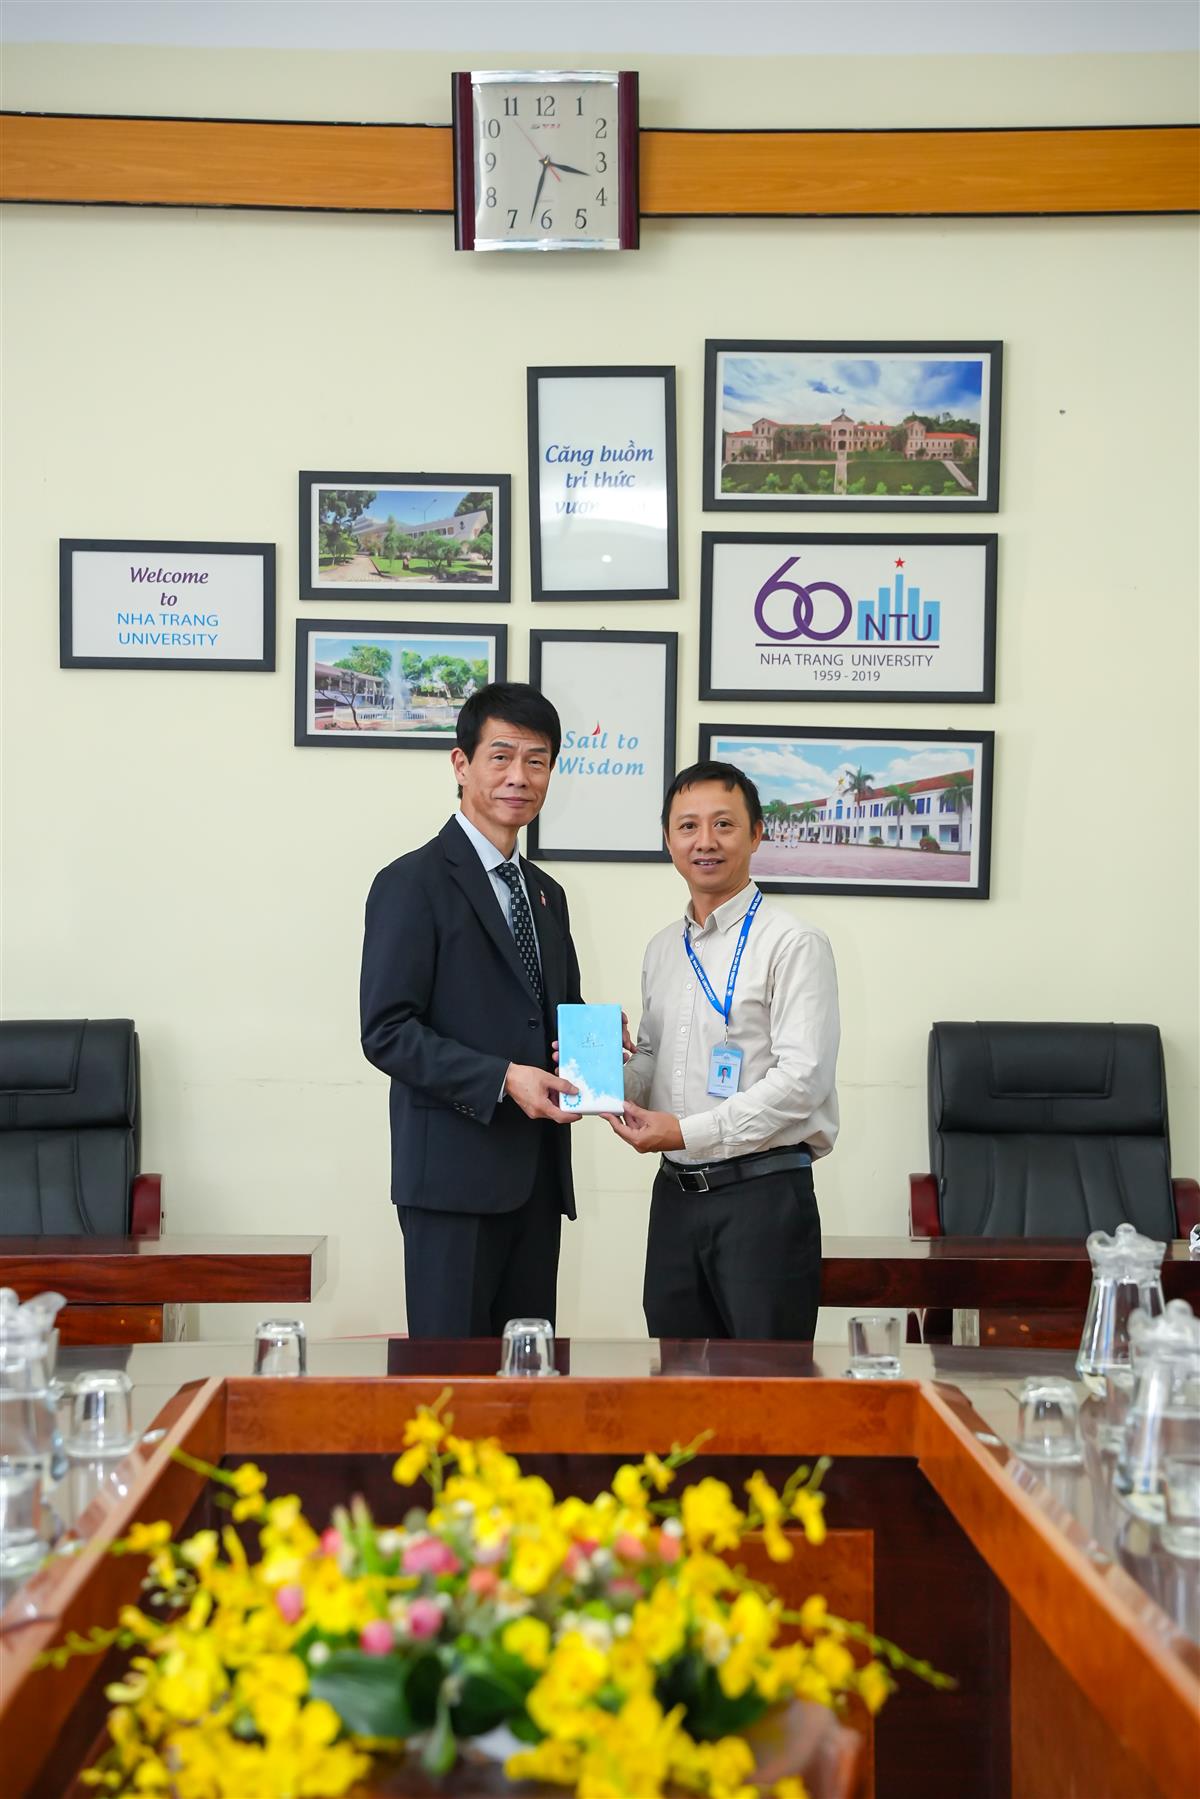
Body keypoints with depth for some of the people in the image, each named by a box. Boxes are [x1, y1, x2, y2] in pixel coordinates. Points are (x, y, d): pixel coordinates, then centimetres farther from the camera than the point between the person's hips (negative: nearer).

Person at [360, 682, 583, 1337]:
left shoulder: (547, 894, 19)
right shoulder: (413, 883, -5)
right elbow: (387, 1031, -12)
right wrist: (501, 1079, -21)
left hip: (537, 1176, 7)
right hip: (455, 1171, -7)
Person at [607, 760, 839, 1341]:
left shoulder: (792, 944, -8)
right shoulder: (662, 950, 15)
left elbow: (803, 1076, -16)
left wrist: (688, 1131, -17)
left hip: (762, 1195, -6)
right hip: (676, 1194, 7)